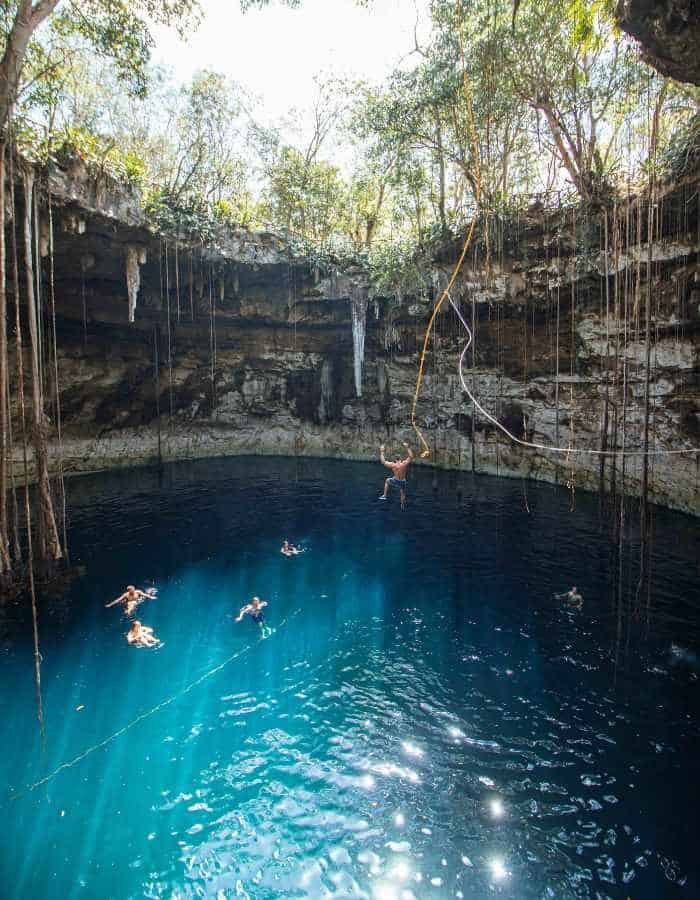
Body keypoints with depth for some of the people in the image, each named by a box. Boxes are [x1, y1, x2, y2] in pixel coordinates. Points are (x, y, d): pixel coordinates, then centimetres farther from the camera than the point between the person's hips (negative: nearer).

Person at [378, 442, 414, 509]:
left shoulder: (393, 465, -18)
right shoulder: (405, 464, -18)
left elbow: (383, 462, -6)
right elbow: (411, 457, -2)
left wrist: (381, 452, 0)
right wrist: (407, 447, 2)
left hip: (395, 481, 0)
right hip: (402, 482, 1)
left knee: (387, 481, 30)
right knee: (402, 493, 21)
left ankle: (385, 495, 30)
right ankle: (403, 505, 30)